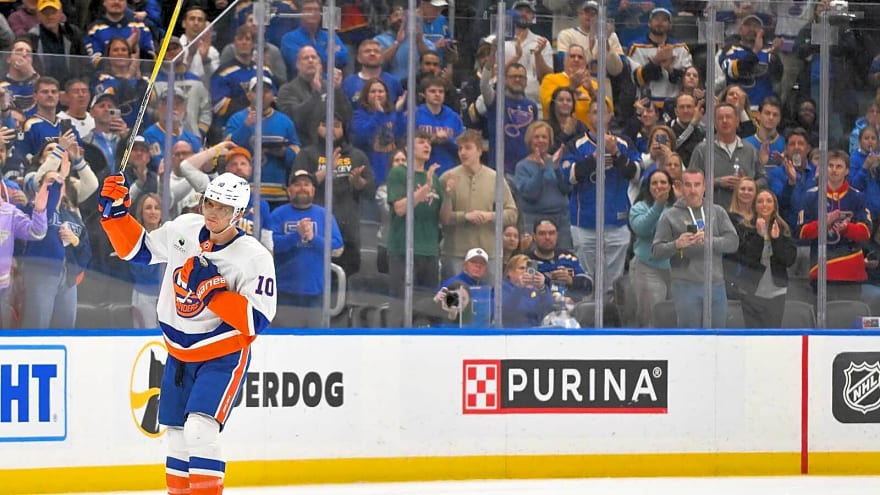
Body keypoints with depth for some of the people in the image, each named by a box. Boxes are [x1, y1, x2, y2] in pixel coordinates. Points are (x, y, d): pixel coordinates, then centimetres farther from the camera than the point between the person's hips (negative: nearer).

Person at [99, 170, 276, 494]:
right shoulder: (183, 229, -4)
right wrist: (116, 212, -3)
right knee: (177, 436, 11)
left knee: (199, 430, -22)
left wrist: (213, 291, -30)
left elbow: (256, 321, -22)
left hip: (222, 357, -6)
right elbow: (137, 249, 11)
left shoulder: (255, 258, -19)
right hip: (179, 354, 6)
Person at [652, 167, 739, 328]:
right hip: (685, 287, -3)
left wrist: (709, 240, -18)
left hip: (716, 285, 3)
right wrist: (676, 245, -21)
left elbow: (733, 242, -1)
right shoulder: (670, 216, 3)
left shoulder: (718, 212, 10)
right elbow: (657, 251, -1)